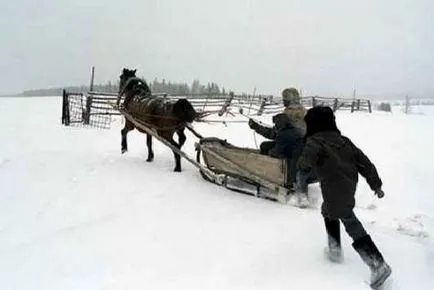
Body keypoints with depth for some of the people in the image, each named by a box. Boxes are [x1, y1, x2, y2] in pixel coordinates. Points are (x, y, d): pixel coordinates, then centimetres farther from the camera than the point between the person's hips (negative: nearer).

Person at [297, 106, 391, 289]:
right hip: (348, 187, 8)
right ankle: (334, 250, 31)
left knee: (352, 226, 0)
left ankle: (378, 264, 0)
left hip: (335, 190, -8)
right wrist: (376, 185, 17)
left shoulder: (315, 141, -6)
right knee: (328, 212, 25)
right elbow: (364, 161, 12)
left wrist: (301, 163, -7)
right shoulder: (343, 140, 14)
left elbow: (310, 156, -30)